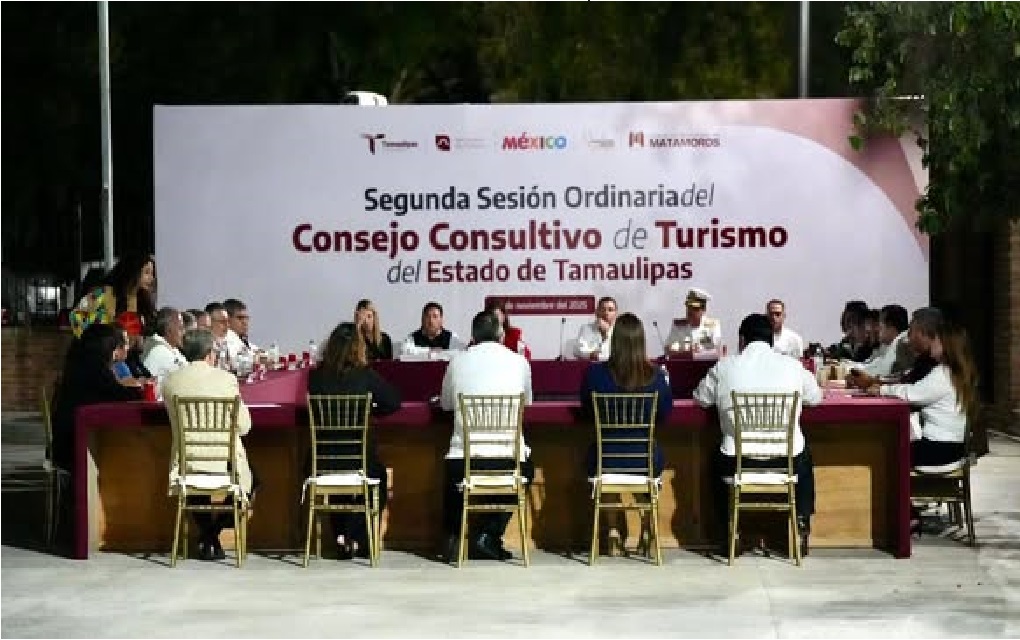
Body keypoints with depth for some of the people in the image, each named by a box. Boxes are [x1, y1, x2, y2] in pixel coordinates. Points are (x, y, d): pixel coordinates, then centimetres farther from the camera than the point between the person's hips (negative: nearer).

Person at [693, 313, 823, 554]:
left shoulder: (724, 367, -2)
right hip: (787, 461, 1)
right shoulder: (793, 366, 1)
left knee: (719, 459, 35)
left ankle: (730, 528, 31)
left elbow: (701, 398, 13)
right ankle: (801, 527, 31)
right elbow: (815, 397, 18)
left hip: (739, 462, -1)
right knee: (804, 455, 36)